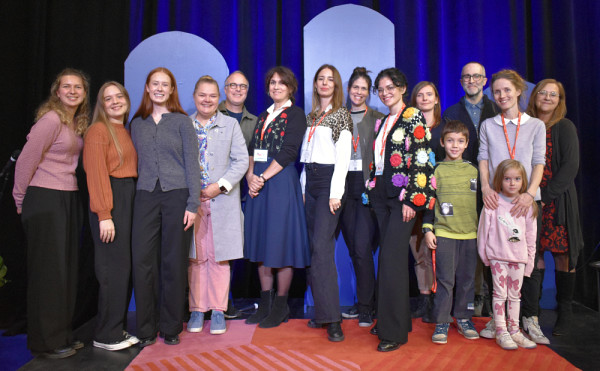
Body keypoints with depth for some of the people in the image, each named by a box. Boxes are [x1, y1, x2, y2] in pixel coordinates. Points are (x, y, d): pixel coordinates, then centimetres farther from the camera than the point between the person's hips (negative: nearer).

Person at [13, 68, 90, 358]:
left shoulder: (77, 123, 13)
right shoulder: (51, 119, -12)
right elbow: (26, 161, -11)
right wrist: (21, 200, -2)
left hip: (69, 198, 8)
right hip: (45, 200, -8)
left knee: (66, 268, 12)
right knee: (48, 269, -1)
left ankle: (62, 334, 24)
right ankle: (45, 342, 12)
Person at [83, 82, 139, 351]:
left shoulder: (127, 131, 19)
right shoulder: (98, 130, -5)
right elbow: (96, 174, -13)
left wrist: (135, 203, 4)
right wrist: (104, 215, -18)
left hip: (130, 197, 8)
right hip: (110, 200, -8)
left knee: (126, 265, 10)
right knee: (113, 267, -4)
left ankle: (118, 328, 21)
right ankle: (106, 336, 8)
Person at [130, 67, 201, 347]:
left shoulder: (182, 121, 5)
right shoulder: (137, 123, 14)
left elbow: (192, 163, 0)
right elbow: (136, 163, 15)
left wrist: (193, 203, -8)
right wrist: (132, 195, 5)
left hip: (177, 195, -2)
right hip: (145, 196, 3)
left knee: (173, 261, 2)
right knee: (143, 260, -1)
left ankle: (171, 327, 16)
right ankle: (146, 329, 13)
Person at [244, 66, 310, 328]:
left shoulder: (295, 114, 0)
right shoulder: (263, 116, 19)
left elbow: (288, 151, -11)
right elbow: (252, 149, 13)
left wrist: (263, 177, -16)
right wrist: (251, 175, -4)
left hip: (281, 181, -6)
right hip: (258, 182, 7)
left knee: (281, 241, -3)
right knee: (261, 241, 8)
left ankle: (281, 305, 10)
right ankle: (265, 302, 19)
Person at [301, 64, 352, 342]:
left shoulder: (341, 115, 0)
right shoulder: (310, 117, 19)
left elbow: (343, 157, -8)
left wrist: (336, 193, -16)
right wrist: (303, 187, 10)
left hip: (329, 180, -6)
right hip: (309, 182, 7)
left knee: (321, 246, -15)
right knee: (316, 247, 5)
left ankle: (333, 318, -11)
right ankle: (321, 311, 14)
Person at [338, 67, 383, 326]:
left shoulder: (378, 119, 4)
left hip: (367, 186, -4)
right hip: (345, 186, 4)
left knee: (363, 248, -9)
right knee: (353, 248, 9)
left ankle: (366, 307, 4)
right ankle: (364, 302, 22)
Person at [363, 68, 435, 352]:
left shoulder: (414, 117, -4)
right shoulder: (381, 122, 17)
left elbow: (421, 161, -11)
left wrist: (411, 198, -17)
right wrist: (372, 192, 12)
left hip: (403, 194, -7)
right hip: (381, 194, 7)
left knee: (392, 257, -10)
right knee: (389, 256, 10)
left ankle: (395, 331, 0)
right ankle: (396, 319, 23)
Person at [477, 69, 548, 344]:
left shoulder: (536, 125, 10)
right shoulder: (487, 126, 14)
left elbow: (539, 163, 3)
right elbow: (483, 159, 6)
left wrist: (530, 193, -13)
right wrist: (485, 187, -11)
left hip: (526, 200, 0)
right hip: (496, 199, 1)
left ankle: (530, 318, 11)